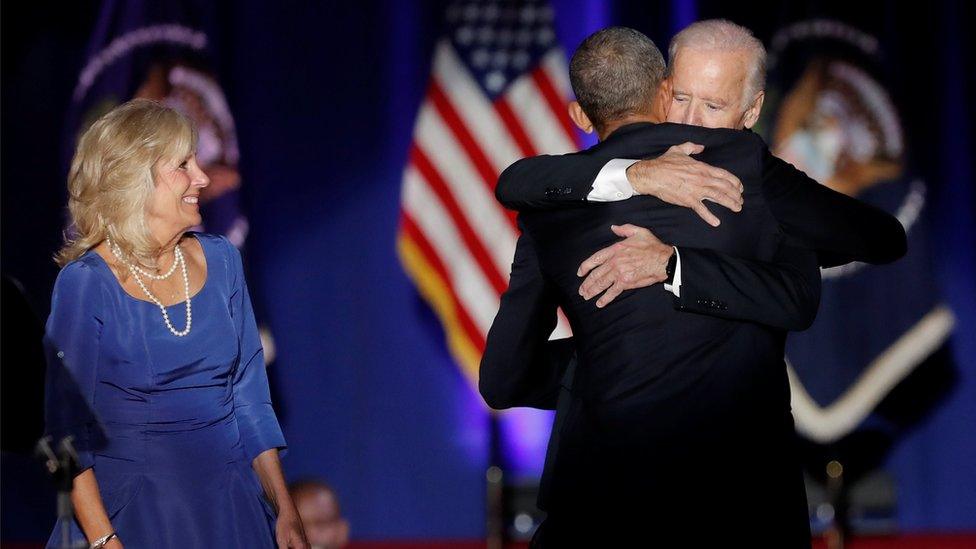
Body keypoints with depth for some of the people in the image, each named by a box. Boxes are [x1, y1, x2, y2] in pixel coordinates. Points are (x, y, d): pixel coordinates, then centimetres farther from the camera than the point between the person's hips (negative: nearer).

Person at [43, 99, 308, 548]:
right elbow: (68, 430, -11)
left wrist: (285, 511, 3)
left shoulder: (220, 262, 5)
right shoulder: (84, 284, -11)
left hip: (231, 508, 5)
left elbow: (250, 399, 9)